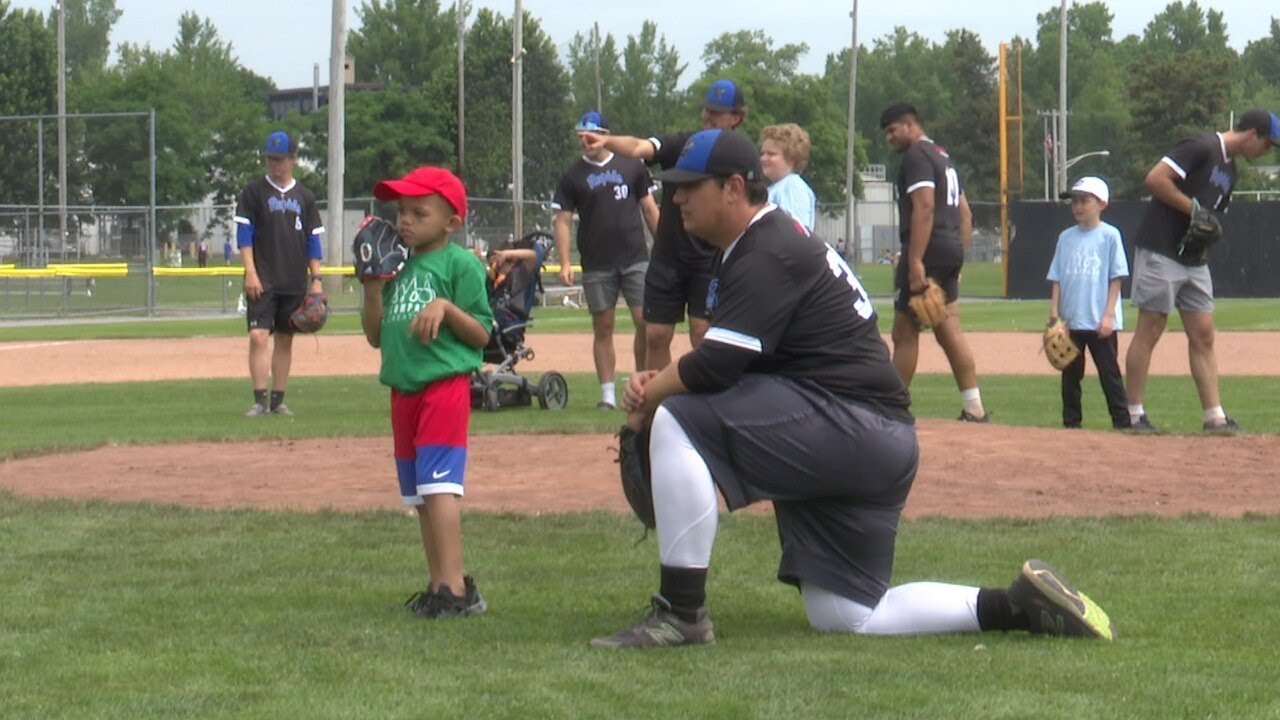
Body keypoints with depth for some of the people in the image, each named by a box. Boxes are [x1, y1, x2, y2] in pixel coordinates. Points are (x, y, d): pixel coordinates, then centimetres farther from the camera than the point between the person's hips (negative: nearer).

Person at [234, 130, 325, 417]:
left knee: (285, 339, 6)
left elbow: (313, 240, 11)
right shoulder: (254, 192, 3)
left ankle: (278, 400, 12)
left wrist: (316, 279, 4)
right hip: (263, 281, -3)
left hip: (295, 283, 3)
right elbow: (244, 234, -1)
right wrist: (250, 272, -11)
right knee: (259, 336, -13)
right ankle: (260, 400, -14)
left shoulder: (304, 196, 10)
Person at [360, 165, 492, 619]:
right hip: (403, 389, 8)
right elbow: (375, 335, 15)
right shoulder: (398, 266, 16)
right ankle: (438, 585, 17)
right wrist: (373, 286, 3)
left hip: (445, 383, -8)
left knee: (438, 485, -16)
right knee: (418, 494, 10)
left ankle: (455, 588, -19)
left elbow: (482, 334, -7)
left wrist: (446, 308, -21)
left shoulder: (460, 263, -4)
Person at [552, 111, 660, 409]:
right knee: (602, 328, 3)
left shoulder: (632, 166, 6)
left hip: (636, 259, 0)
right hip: (597, 266, 0)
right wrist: (564, 263, -7)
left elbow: (649, 209, 10)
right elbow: (563, 220, 3)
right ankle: (607, 393, 7)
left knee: (646, 321, -6)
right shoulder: (572, 176, 4)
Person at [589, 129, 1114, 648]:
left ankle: (681, 613, -17)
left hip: (851, 427, -11)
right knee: (842, 617, 13)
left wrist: (650, 395, -4)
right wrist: (657, 381, 5)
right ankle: (1021, 605, 11)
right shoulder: (753, 246, 20)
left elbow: (717, 367, -22)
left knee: (678, 418, -19)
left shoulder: (769, 255, -13)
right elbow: (727, 360, 22)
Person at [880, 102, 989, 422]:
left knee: (905, 332, -4)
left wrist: (915, 261, -24)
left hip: (929, 250, -9)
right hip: (952, 250, 9)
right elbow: (965, 213, 23)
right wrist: (957, 260, 21)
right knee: (950, 330, 5)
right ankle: (974, 409, 0)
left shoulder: (917, 156, -8)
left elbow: (924, 207, -20)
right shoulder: (944, 158, 23)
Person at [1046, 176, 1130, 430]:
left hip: (1100, 323, -4)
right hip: (1070, 321, 4)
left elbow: (1116, 278, -4)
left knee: (1109, 373, -2)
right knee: (1070, 373, 7)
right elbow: (1057, 278, 11)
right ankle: (1071, 422, 13)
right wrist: (1054, 311, 1)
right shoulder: (1066, 237, 10)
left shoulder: (1109, 235, -2)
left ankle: (1122, 422, 0)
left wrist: (1108, 314, -11)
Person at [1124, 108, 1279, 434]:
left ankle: (1214, 416, 6)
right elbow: (1155, 179, -20)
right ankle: (1134, 414, 0)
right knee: (1150, 331, -4)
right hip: (1161, 252, -9)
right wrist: (1193, 208, -16)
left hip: (1194, 260, 9)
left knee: (1203, 335, 5)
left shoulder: (1229, 170, 17)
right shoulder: (1201, 147, -12)